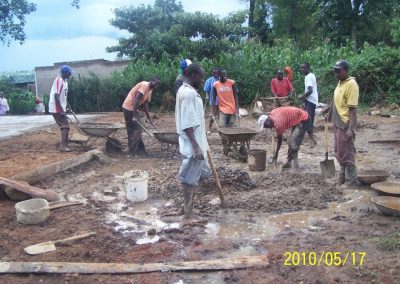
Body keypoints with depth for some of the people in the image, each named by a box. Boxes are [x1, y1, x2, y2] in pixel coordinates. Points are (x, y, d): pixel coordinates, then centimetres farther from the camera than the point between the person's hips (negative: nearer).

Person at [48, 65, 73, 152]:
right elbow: (56, 96, -22)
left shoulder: (64, 81, 13)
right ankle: (63, 146, -12)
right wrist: (61, 110, -25)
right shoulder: (59, 80, -17)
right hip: (57, 109, -10)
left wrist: (65, 108, 22)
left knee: (65, 126, 12)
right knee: (65, 126, -11)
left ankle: (64, 145, 19)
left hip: (61, 108, 10)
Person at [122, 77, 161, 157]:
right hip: (129, 108, -10)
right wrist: (134, 116, -27)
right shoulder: (144, 85, -18)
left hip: (134, 108, 10)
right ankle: (133, 152, 0)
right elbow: (136, 100, -25)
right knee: (136, 130, -7)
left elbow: (145, 104, 15)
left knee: (137, 129, 11)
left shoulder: (150, 90, 10)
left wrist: (149, 119, 15)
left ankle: (139, 150, 18)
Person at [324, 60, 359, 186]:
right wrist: (328, 109, 37)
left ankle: (351, 180, 10)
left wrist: (351, 129, -27)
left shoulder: (351, 84, -19)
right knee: (339, 152, 18)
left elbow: (353, 109, -23)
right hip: (337, 123, 9)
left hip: (345, 125, -9)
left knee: (346, 153, -1)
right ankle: (343, 175, 33)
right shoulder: (340, 83, 7)